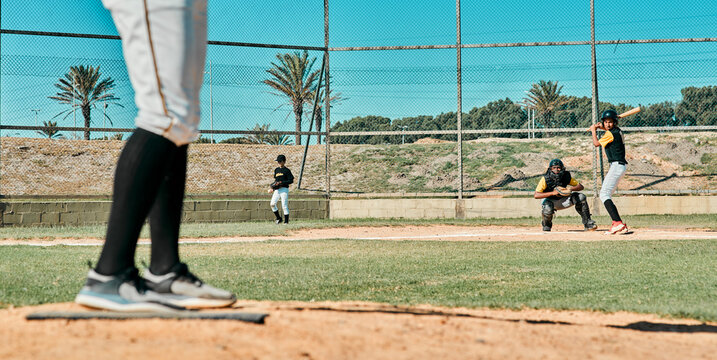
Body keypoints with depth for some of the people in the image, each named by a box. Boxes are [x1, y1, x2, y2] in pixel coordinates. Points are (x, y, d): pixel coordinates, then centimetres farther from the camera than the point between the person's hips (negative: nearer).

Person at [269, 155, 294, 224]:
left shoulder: (286, 170, -4)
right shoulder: (276, 170, 16)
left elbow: (291, 181, -8)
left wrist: (281, 182, -16)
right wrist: (272, 188, 11)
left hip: (284, 189, -6)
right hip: (277, 190, 6)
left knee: (284, 206, -7)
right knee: (272, 204, -6)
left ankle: (286, 221, -1)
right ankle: (278, 218, 7)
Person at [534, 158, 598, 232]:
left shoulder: (566, 176, -13)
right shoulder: (545, 179, -22)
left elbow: (581, 186, -9)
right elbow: (536, 195, -30)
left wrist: (571, 189, -31)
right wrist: (552, 193, -38)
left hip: (563, 200, 3)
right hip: (550, 201, -3)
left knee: (581, 197, -16)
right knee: (548, 208, -39)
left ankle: (587, 223, -6)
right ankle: (546, 227, -6)